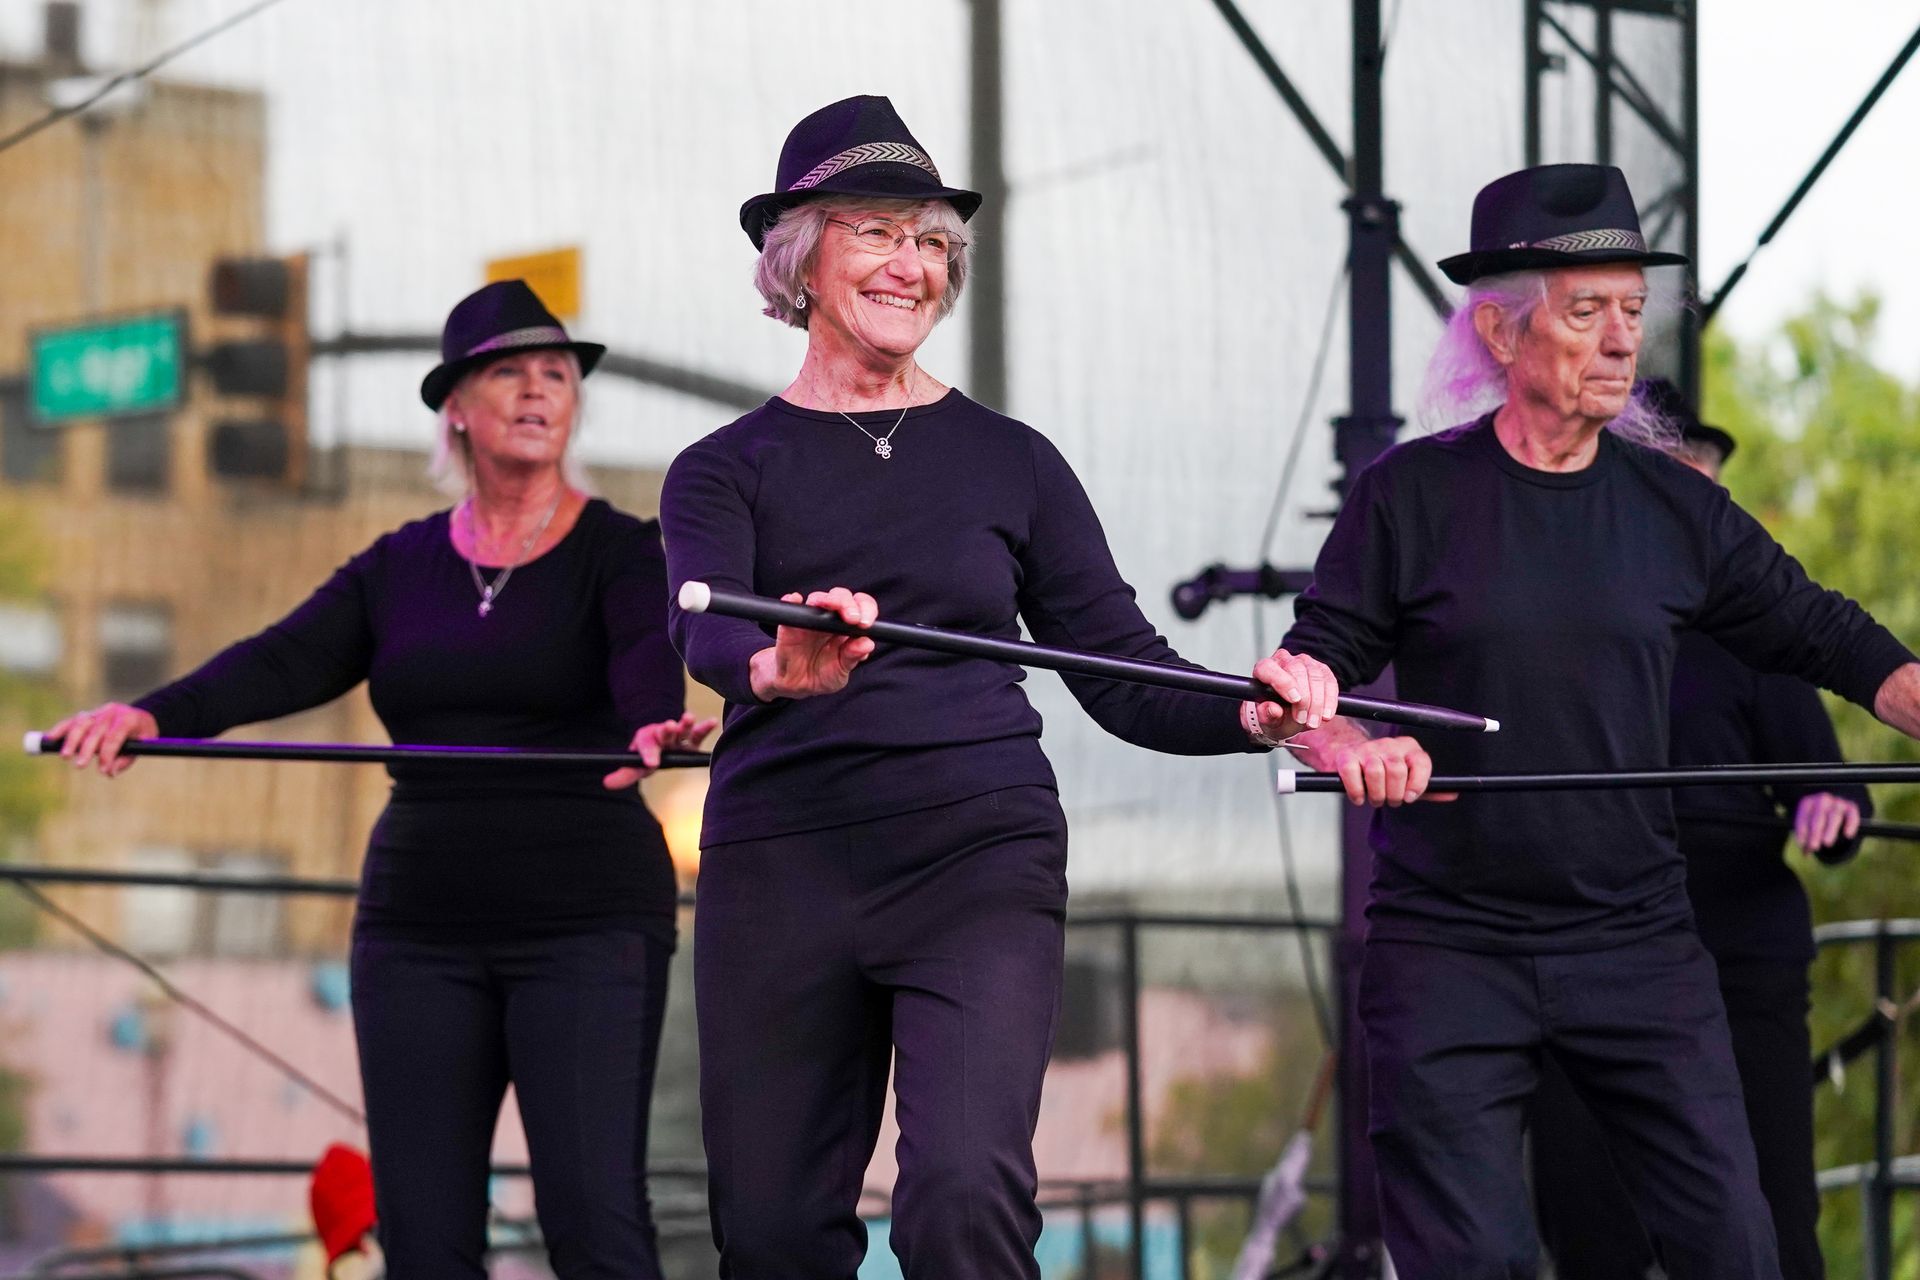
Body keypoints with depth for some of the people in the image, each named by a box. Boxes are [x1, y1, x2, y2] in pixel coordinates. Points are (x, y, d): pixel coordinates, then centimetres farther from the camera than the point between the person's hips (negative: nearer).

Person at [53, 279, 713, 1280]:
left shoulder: (620, 551, 2)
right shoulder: (400, 569, 13)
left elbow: (646, 654, -19)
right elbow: (285, 661, -2)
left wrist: (652, 727, -44)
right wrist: (152, 716, -22)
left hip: (585, 927, -4)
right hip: (419, 926, 4)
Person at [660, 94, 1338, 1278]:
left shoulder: (1008, 462, 11)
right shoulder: (729, 469, 8)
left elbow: (1125, 676, 8)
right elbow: (703, 632, -13)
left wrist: (1251, 714, -13)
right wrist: (778, 668, -37)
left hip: (978, 865, -1)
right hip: (780, 874, 1)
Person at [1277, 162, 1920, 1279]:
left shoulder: (1675, 506, 7)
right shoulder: (1412, 496, 1)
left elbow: (1822, 636, 12)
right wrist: (1351, 747, -19)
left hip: (1637, 938, 2)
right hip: (1448, 942, -2)